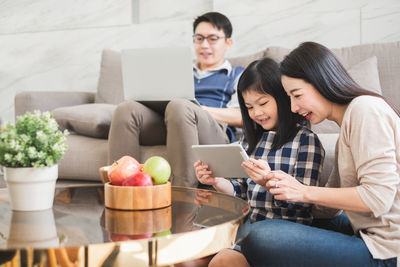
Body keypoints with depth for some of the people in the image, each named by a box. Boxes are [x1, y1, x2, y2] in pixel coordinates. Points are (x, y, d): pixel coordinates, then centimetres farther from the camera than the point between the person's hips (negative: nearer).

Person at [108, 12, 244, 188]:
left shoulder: (238, 75, 23)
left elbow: (243, 116, 4)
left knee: (179, 107, -38)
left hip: (213, 130, -4)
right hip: (167, 126, 4)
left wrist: (200, 110, -11)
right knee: (127, 109, -24)